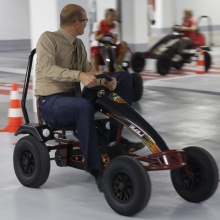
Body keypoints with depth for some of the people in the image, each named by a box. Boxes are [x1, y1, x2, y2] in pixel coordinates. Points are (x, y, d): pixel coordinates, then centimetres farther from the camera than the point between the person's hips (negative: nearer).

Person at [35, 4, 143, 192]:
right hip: (51, 102, -8)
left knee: (123, 78, 1)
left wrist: (104, 81, -19)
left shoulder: (78, 44, 11)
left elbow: (89, 72, 5)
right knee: (84, 106, -43)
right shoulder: (48, 38, -11)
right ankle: (97, 170, -38)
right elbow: (47, 69, -27)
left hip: (74, 97, 8)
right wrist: (79, 75, -41)